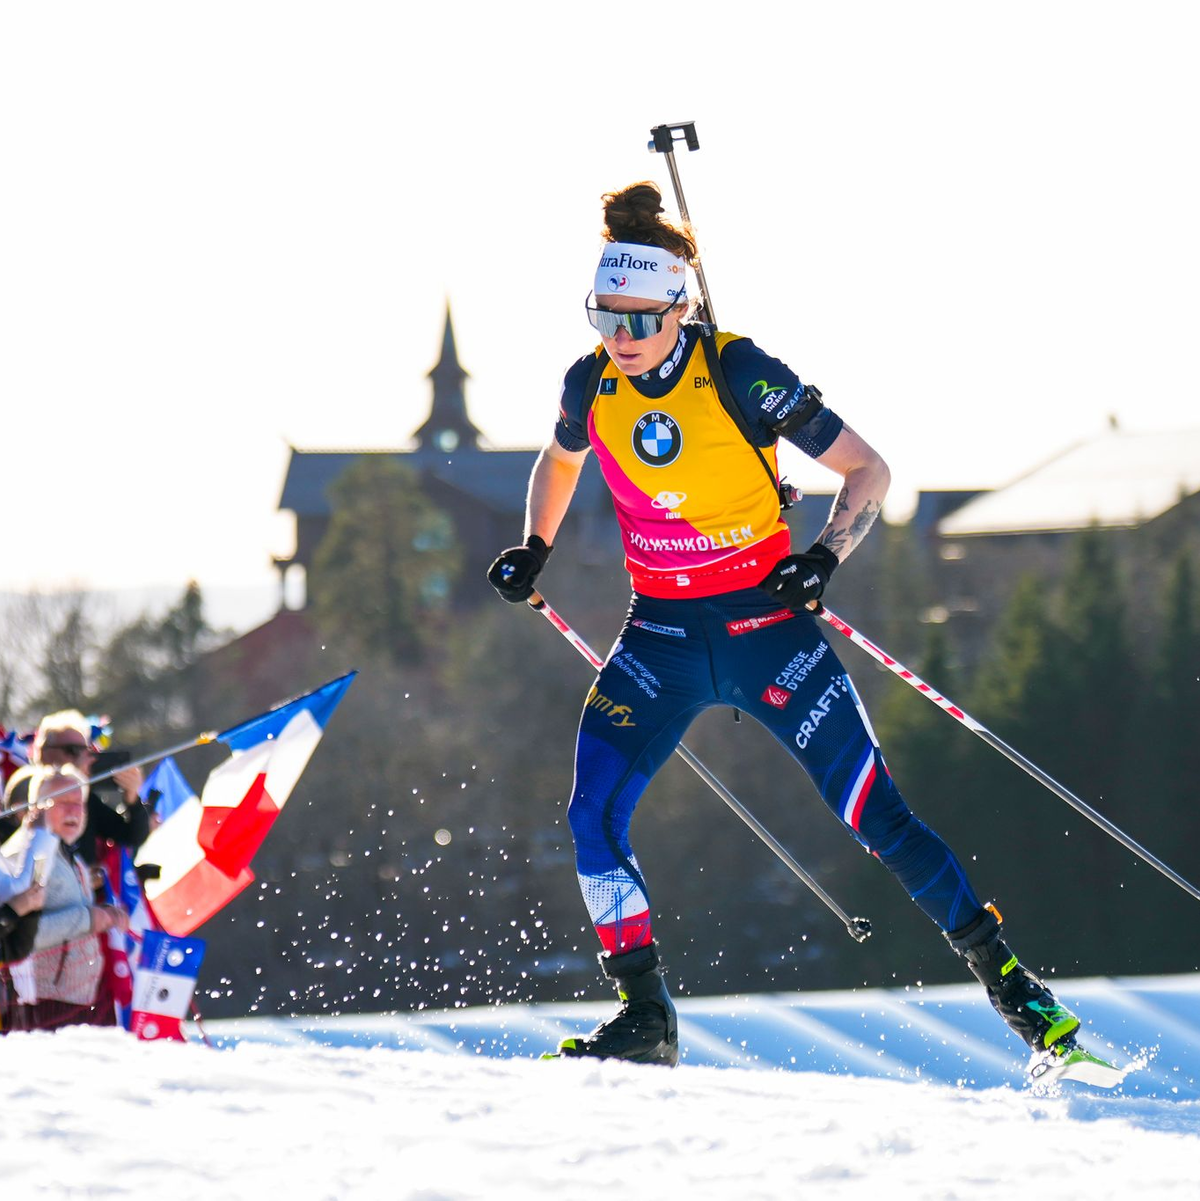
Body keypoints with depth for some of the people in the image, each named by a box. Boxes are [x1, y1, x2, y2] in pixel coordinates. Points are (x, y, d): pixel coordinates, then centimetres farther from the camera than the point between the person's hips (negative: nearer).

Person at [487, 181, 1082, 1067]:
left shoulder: (739, 374, -17)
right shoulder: (592, 385, -3)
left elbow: (869, 471, -11)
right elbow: (561, 460, 23)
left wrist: (826, 558, -24)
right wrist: (533, 551, 10)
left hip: (763, 621, -4)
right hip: (662, 634, 4)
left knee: (874, 813, -7)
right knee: (592, 818, -12)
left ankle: (1009, 981, 4)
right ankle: (646, 1021, -3)